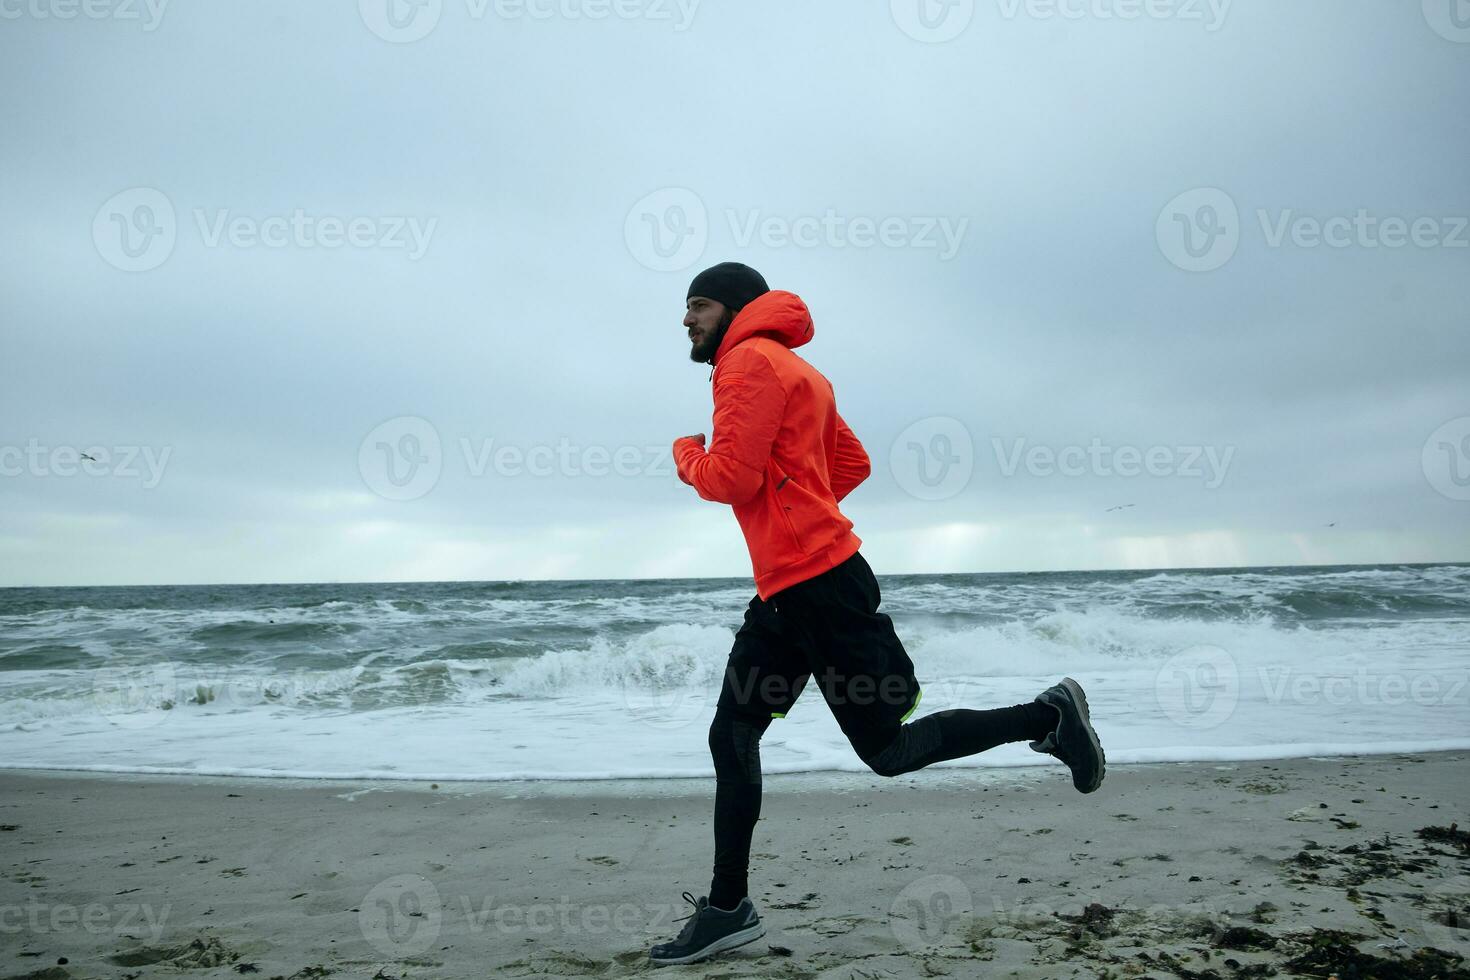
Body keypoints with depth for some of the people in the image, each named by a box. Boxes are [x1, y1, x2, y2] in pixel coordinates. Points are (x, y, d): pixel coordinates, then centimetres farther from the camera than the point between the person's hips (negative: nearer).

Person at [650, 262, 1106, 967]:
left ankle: (1047, 717, 11)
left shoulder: (750, 360, -8)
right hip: (784, 590, 10)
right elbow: (853, 464, 25)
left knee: (887, 748, -2)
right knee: (731, 737, 9)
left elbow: (731, 478, -17)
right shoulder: (793, 370, 22)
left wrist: (687, 454, 3)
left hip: (816, 583, -10)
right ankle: (727, 909, 18)